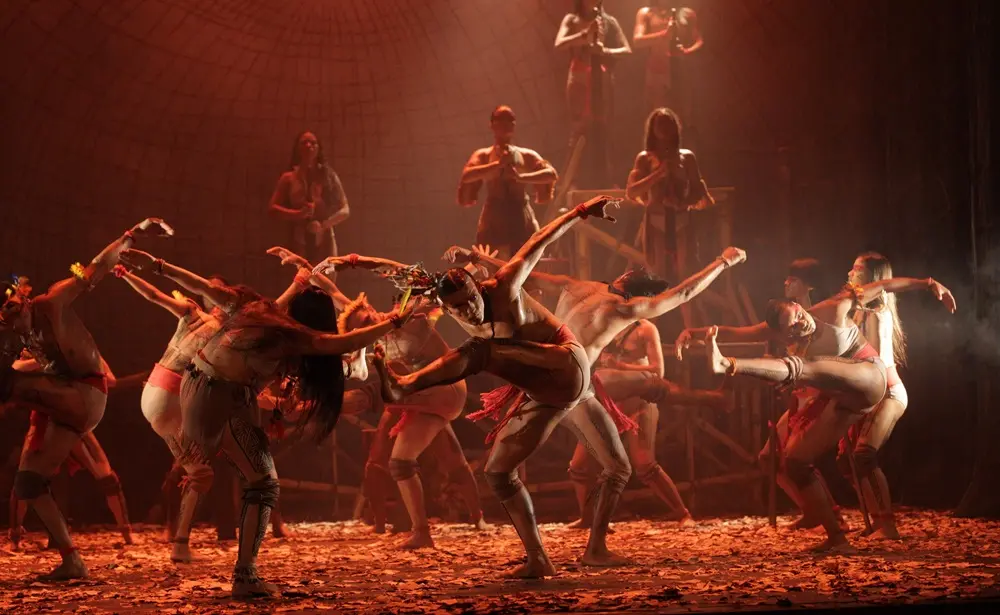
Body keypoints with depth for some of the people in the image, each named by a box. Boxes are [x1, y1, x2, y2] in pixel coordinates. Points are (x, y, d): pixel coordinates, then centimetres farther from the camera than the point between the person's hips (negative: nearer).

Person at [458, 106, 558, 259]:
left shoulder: (527, 155, 11)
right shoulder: (483, 155, 10)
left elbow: (552, 174, -4)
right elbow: (467, 176, -10)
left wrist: (522, 177, -17)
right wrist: (498, 164, -16)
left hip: (522, 221, 1)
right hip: (493, 220, -1)